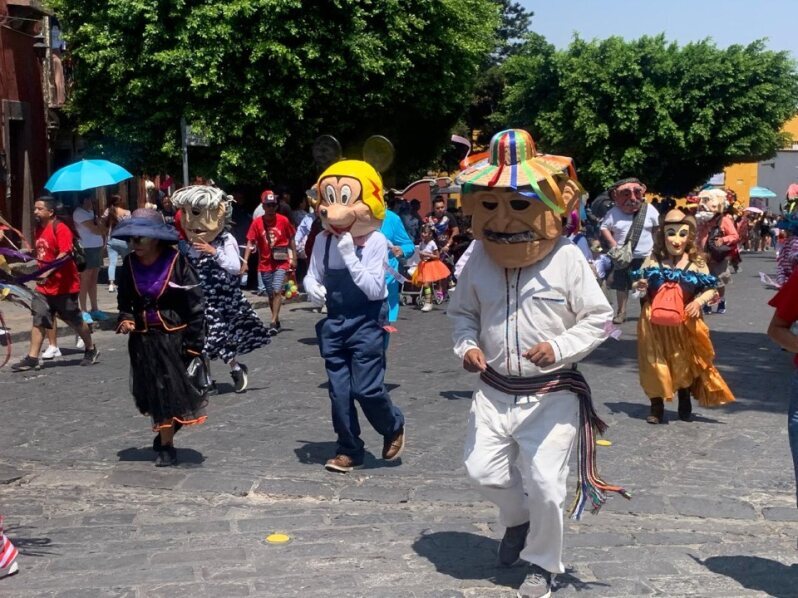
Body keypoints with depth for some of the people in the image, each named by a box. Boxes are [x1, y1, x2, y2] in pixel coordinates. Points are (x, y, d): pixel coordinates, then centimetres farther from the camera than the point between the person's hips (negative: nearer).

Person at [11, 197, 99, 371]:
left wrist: (48, 272, -34)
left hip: (64, 286, -7)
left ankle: (91, 350, 25)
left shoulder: (60, 229, -15)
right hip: (44, 286, 7)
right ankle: (32, 359, 0)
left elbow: (64, 254, -26)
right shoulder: (39, 229, 11)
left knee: (76, 321, 7)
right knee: (38, 321, 0)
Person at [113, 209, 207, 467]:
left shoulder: (177, 262, -14)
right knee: (152, 394, 11)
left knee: (171, 391, 1)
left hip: (173, 337, -4)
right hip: (142, 339, 4)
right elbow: (124, 300, 15)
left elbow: (195, 305, -12)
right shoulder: (130, 264, 0)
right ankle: (164, 440, 31)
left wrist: (193, 344, -13)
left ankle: (166, 444, 15)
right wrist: (125, 319, -6)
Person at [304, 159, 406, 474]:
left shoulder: (375, 240, -15)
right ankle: (349, 449, 23)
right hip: (335, 323, 4)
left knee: (367, 388, -6)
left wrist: (349, 255, -23)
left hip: (366, 322, -4)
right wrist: (313, 289, -16)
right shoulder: (323, 240, -3)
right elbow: (312, 277, 8)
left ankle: (393, 427, 24)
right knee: (339, 391, 7)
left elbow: (374, 289, -18)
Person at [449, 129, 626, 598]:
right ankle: (518, 519, 41)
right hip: (495, 390, 4)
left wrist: (559, 347, -22)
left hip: (551, 394, -4)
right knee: (484, 470, 7)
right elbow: (462, 311, 11)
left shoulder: (567, 258, -14)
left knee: (545, 485, 0)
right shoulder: (479, 257, -3)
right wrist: (467, 345, -8)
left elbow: (600, 317, -8)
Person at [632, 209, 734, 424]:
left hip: (684, 324, 0)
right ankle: (656, 408, 19)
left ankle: (685, 406, 30)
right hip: (655, 324, 0)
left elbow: (710, 289, 2)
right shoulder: (653, 260, -2)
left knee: (684, 364, 10)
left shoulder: (696, 262, -4)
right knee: (656, 365, 5)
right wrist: (640, 286, -13)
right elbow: (639, 283, 9)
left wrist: (700, 301, -16)